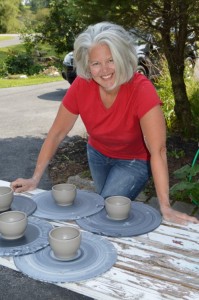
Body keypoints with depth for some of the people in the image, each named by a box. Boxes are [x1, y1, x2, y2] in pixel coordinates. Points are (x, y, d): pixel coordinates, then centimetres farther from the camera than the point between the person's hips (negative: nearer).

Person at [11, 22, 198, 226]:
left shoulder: (142, 89, -35)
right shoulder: (81, 86, -24)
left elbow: (157, 151, -34)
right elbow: (57, 133, -13)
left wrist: (165, 207, -37)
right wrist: (35, 178, -15)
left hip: (134, 160, -4)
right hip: (98, 155, 4)